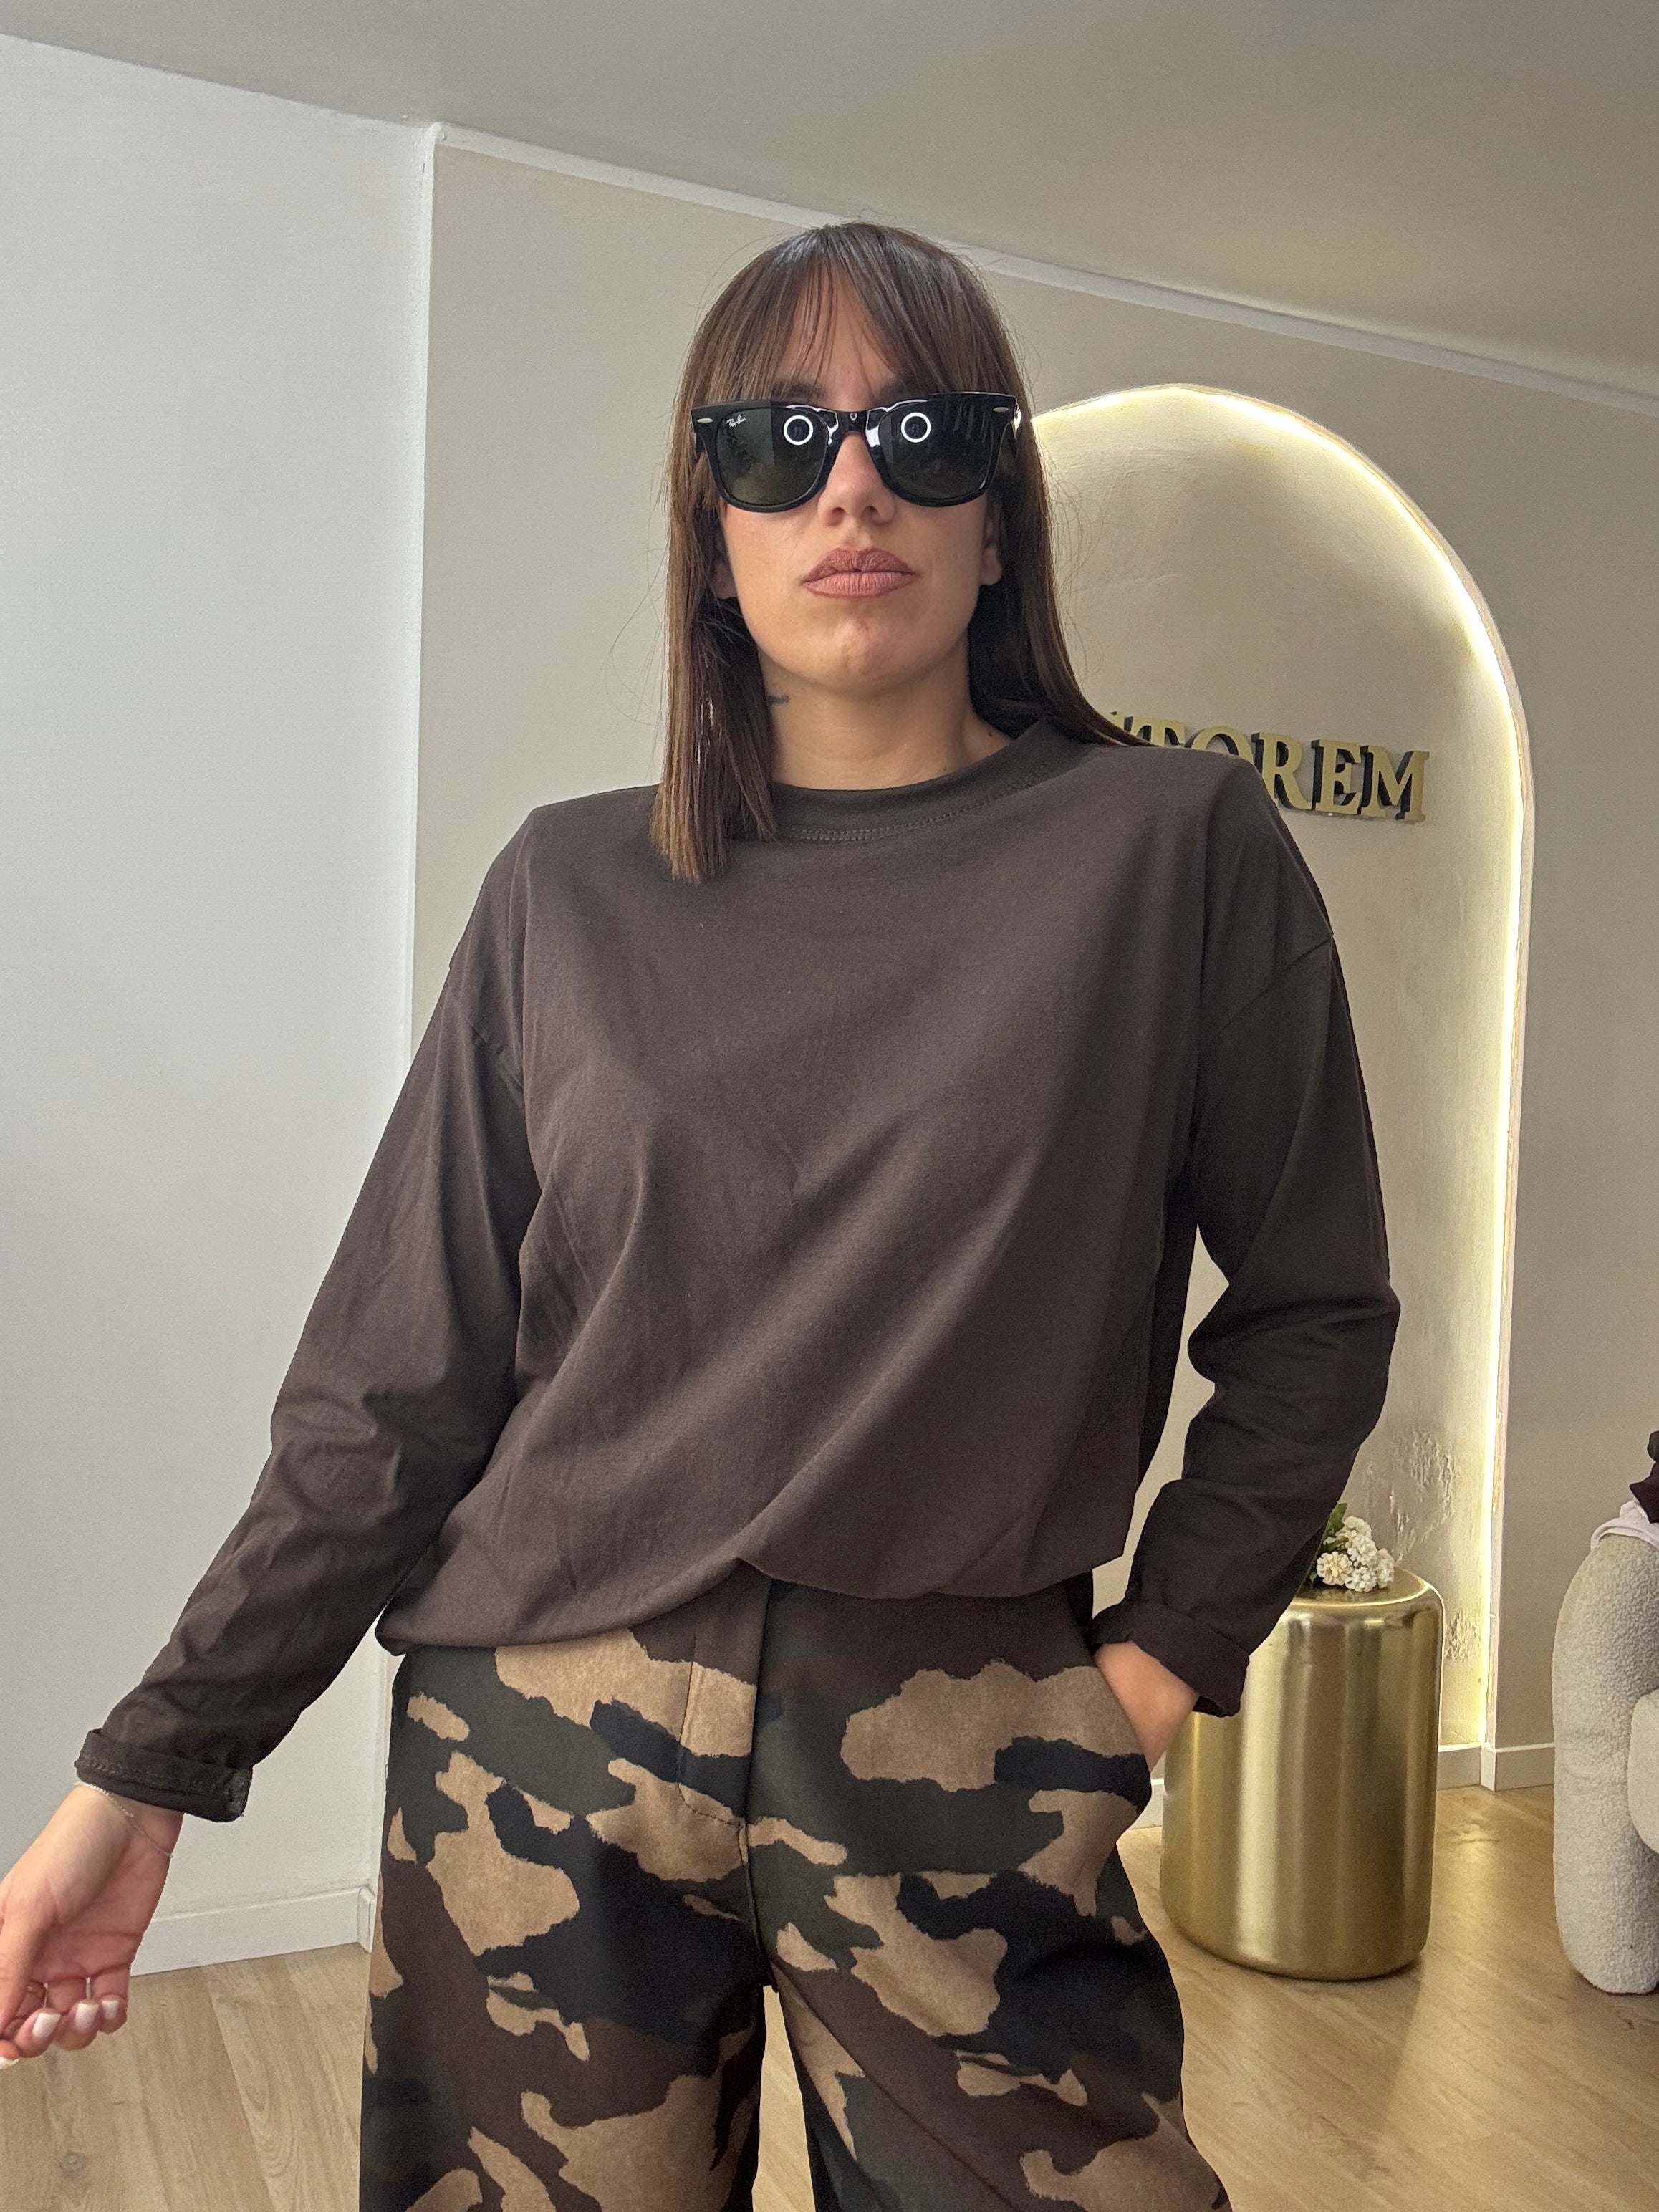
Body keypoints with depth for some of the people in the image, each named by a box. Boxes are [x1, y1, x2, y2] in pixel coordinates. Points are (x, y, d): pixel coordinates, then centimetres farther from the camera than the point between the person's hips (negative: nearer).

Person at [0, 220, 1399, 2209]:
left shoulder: (1176, 850, -3)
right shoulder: (572, 891, 1)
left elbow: (1311, 1311, 4)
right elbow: (395, 1383, 2)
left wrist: (1165, 1656, -2)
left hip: (957, 1771, -1)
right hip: (538, 1758, 2)